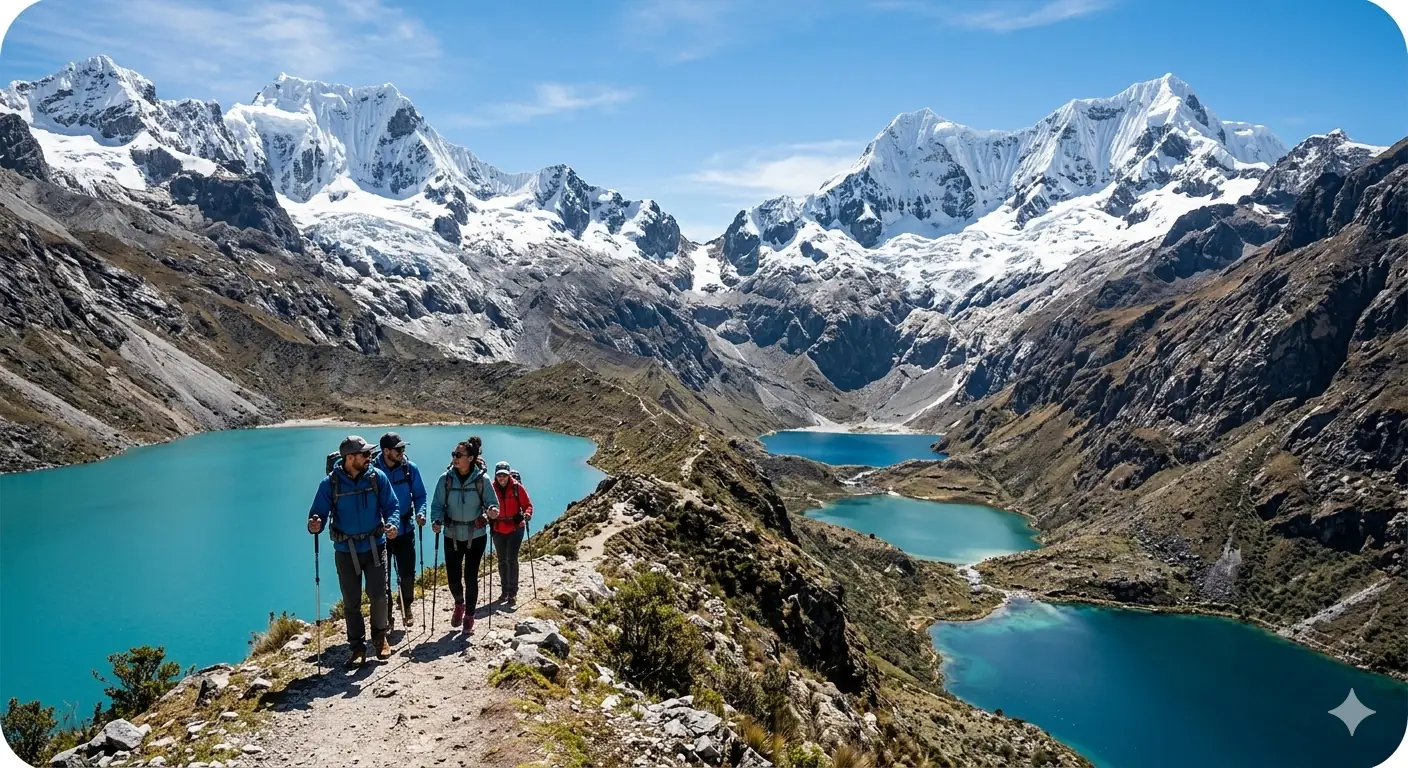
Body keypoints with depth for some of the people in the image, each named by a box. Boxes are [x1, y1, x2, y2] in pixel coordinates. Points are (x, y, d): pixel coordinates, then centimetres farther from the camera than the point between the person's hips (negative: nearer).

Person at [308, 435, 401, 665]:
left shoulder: (377, 477, -5)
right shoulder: (330, 483, -9)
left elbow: (391, 505, -1)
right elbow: (319, 512, -5)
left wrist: (392, 524, -20)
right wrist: (314, 525, -28)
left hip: (374, 546, 0)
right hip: (345, 551, 0)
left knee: (378, 595, -1)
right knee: (351, 602, 7)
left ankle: (380, 637, 23)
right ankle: (358, 646, 23)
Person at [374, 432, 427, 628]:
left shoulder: (410, 468, -5)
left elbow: (420, 495, 4)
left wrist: (420, 512, -14)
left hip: (405, 529, 1)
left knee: (407, 573, 5)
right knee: (382, 574, 6)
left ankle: (407, 608, 25)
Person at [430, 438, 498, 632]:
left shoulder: (482, 480, -10)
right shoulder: (446, 479, -7)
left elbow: (491, 503, -3)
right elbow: (437, 504, -2)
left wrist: (492, 510, -26)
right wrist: (436, 520, -21)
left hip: (476, 536, -1)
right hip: (452, 536, 2)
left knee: (471, 577, 2)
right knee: (453, 577, 6)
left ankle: (470, 616, 25)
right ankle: (459, 604, 40)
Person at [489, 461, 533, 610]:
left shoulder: (517, 487, -8)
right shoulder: (491, 488, -4)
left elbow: (528, 504, -3)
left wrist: (527, 515, -22)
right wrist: (488, 515, -14)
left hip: (515, 528, -3)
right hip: (498, 529, 3)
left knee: (512, 559, -10)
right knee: (502, 561, 13)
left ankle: (512, 593, -6)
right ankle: (505, 590, 27)